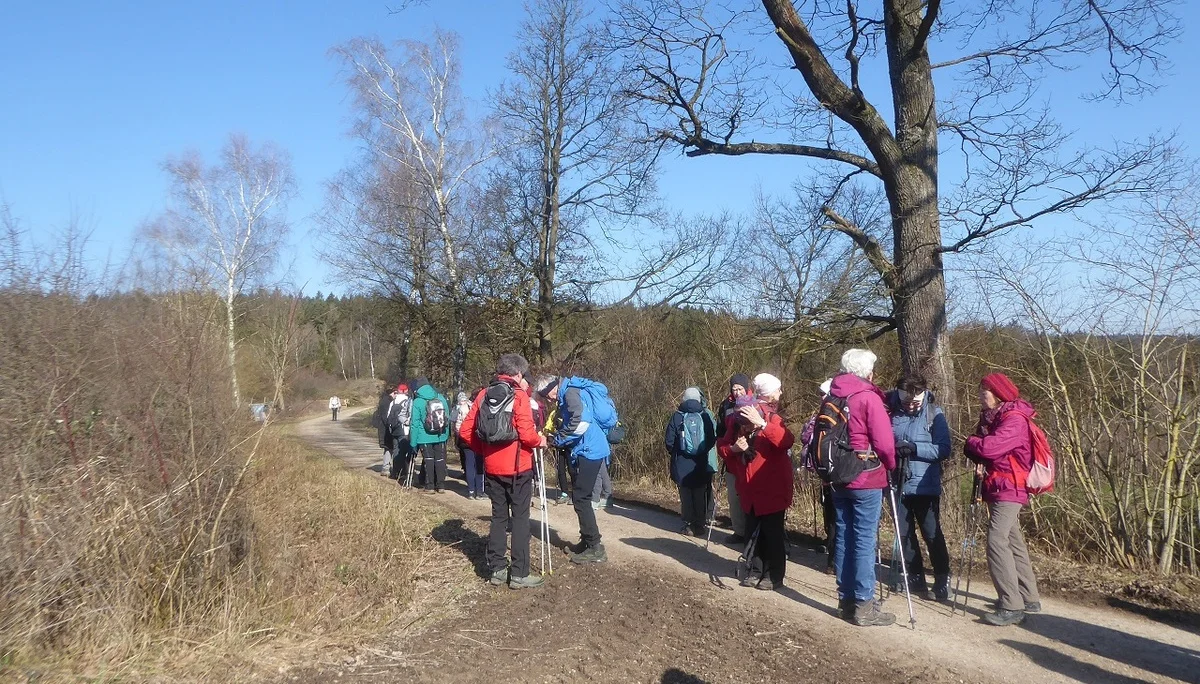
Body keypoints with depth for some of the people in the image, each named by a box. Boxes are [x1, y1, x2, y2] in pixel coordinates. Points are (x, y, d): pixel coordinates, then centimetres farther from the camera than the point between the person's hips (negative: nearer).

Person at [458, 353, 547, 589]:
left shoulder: (483, 395, 6)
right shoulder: (519, 395, -10)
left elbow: (465, 431, 3)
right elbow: (526, 433, -18)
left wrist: (484, 450, 15)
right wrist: (539, 441, 2)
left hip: (493, 468, 5)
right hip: (518, 467, -5)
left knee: (498, 517, 14)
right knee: (520, 518, 1)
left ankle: (497, 570, 18)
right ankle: (519, 574, 3)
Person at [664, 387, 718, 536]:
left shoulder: (677, 417, -7)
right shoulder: (706, 415, -5)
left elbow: (669, 441, -6)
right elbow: (714, 438, -7)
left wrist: (673, 454, 13)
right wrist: (705, 450, 11)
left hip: (682, 463, -1)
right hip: (702, 462, 1)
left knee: (686, 495, 7)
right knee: (701, 494, 11)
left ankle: (689, 524, 9)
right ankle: (700, 525, 14)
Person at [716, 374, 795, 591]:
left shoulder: (771, 417, -9)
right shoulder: (737, 419, 2)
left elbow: (787, 441, -27)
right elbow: (722, 446, 7)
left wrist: (763, 424, -35)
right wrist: (733, 448, -14)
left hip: (772, 487, -4)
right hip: (749, 487, 4)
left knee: (772, 532, 0)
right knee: (753, 531, 11)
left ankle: (775, 576, 11)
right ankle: (758, 569, 26)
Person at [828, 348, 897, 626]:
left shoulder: (831, 397, 8)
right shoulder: (869, 397, -11)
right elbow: (884, 442, -13)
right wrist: (891, 466, 5)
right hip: (867, 479, -6)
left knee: (843, 537, 12)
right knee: (864, 540, -2)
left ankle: (846, 599, 19)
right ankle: (863, 605, 2)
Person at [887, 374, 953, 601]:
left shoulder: (933, 414, -8)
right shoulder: (891, 410, -1)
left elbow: (944, 449, -12)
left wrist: (915, 448, -24)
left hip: (925, 486, -3)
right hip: (898, 483, 3)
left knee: (932, 533, 3)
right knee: (904, 533, 11)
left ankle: (942, 581, 16)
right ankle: (915, 578, 25)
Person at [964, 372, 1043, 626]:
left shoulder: (1015, 420, -16)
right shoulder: (992, 417, 14)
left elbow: (988, 447, -28)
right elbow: (980, 451, 16)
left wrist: (971, 443, -7)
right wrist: (975, 450, -7)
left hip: (1009, 490, -10)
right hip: (999, 489, 10)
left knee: (997, 541, -17)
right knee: (1013, 542, 16)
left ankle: (1012, 607, -16)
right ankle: (1029, 599, 27)